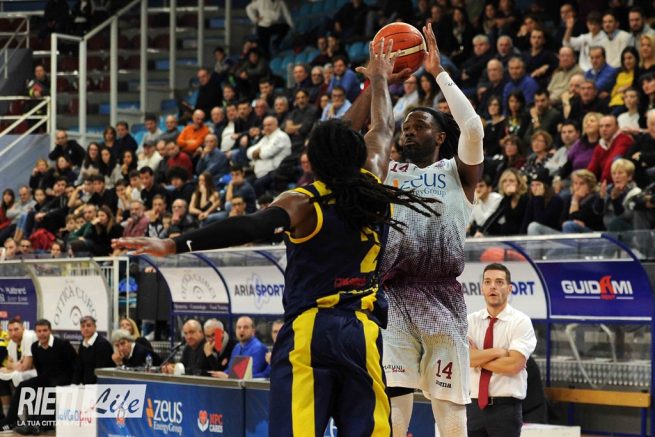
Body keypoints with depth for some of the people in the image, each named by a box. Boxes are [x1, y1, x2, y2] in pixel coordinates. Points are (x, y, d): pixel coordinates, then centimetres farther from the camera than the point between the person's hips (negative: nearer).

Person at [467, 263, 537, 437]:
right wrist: (498, 351, -13)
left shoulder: (521, 322, -4)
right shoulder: (470, 321, 7)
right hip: (473, 406, 4)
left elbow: (514, 365, -16)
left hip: (505, 408, -4)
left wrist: (478, 359, -7)